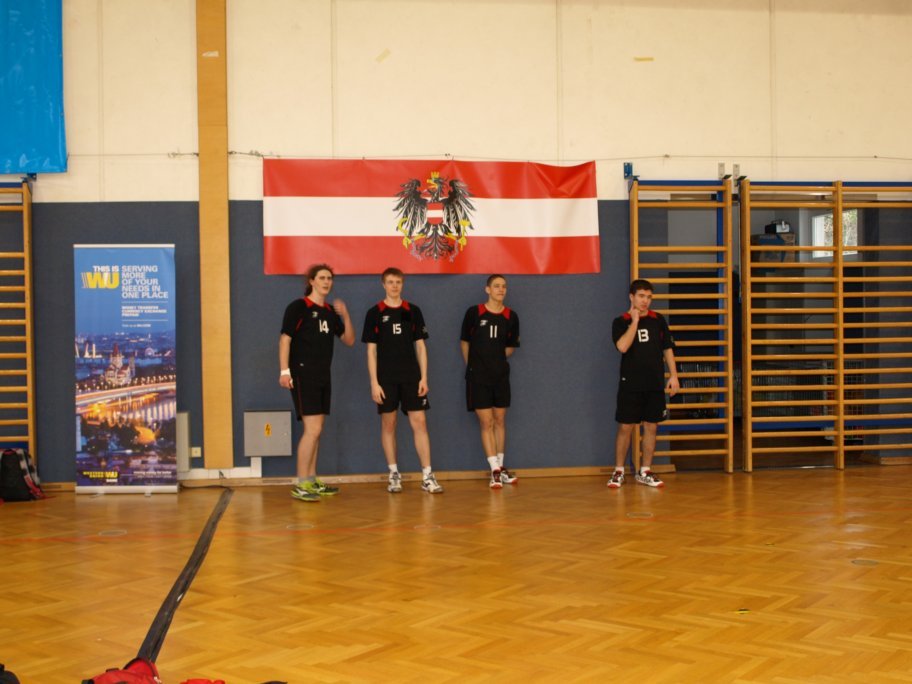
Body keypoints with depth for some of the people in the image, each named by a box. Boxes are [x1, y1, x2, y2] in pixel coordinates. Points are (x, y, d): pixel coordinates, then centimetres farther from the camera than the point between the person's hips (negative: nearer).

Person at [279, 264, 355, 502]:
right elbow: (285, 339, -11)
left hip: (323, 376, 7)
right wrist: (284, 371, -20)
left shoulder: (330, 312, 13)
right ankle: (300, 486, -7)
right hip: (303, 375, -7)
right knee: (313, 429, -13)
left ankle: (312, 482, 19)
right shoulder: (298, 307, -6)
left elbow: (349, 340, 14)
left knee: (315, 431, 11)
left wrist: (345, 315, -1)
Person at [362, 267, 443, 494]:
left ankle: (427, 476, -1)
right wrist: (374, 382, -7)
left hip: (411, 377, 1)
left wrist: (424, 377, 0)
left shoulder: (412, 311, 7)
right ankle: (394, 475, 14)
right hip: (386, 379, -1)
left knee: (419, 422, -3)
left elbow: (420, 346, 8)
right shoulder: (375, 313, 1)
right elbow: (371, 350, 0)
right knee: (388, 425, 4)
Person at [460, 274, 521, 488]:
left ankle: (500, 467, 20)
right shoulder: (474, 313, -6)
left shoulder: (511, 316, 1)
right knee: (486, 423, -3)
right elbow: (464, 341, 5)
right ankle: (495, 470, -1)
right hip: (478, 376, -3)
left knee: (500, 421, 9)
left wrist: (497, 360, 11)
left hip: (500, 375, 3)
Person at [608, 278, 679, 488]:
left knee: (651, 426, 5)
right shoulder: (621, 322, -2)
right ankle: (618, 471, 11)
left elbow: (668, 349, 10)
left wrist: (673, 376, 3)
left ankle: (645, 472, 15)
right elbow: (622, 346, -19)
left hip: (655, 384, 3)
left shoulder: (658, 320, 7)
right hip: (630, 384, -3)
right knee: (625, 427, 0)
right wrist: (635, 321, -15)